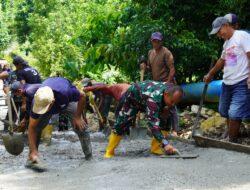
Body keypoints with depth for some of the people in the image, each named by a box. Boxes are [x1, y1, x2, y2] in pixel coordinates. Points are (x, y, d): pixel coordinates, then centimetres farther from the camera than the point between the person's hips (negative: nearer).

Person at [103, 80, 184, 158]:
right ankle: (109, 152, 11)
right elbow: (153, 123, -56)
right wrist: (165, 144, -64)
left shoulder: (172, 91, -28)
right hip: (133, 96, -6)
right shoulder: (153, 98, -49)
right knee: (121, 124, -6)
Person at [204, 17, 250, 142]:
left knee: (234, 114, -14)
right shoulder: (226, 43, 16)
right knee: (225, 112, 12)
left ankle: (232, 142, -5)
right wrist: (210, 74, 39)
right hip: (227, 83, 9)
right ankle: (230, 137, 20)